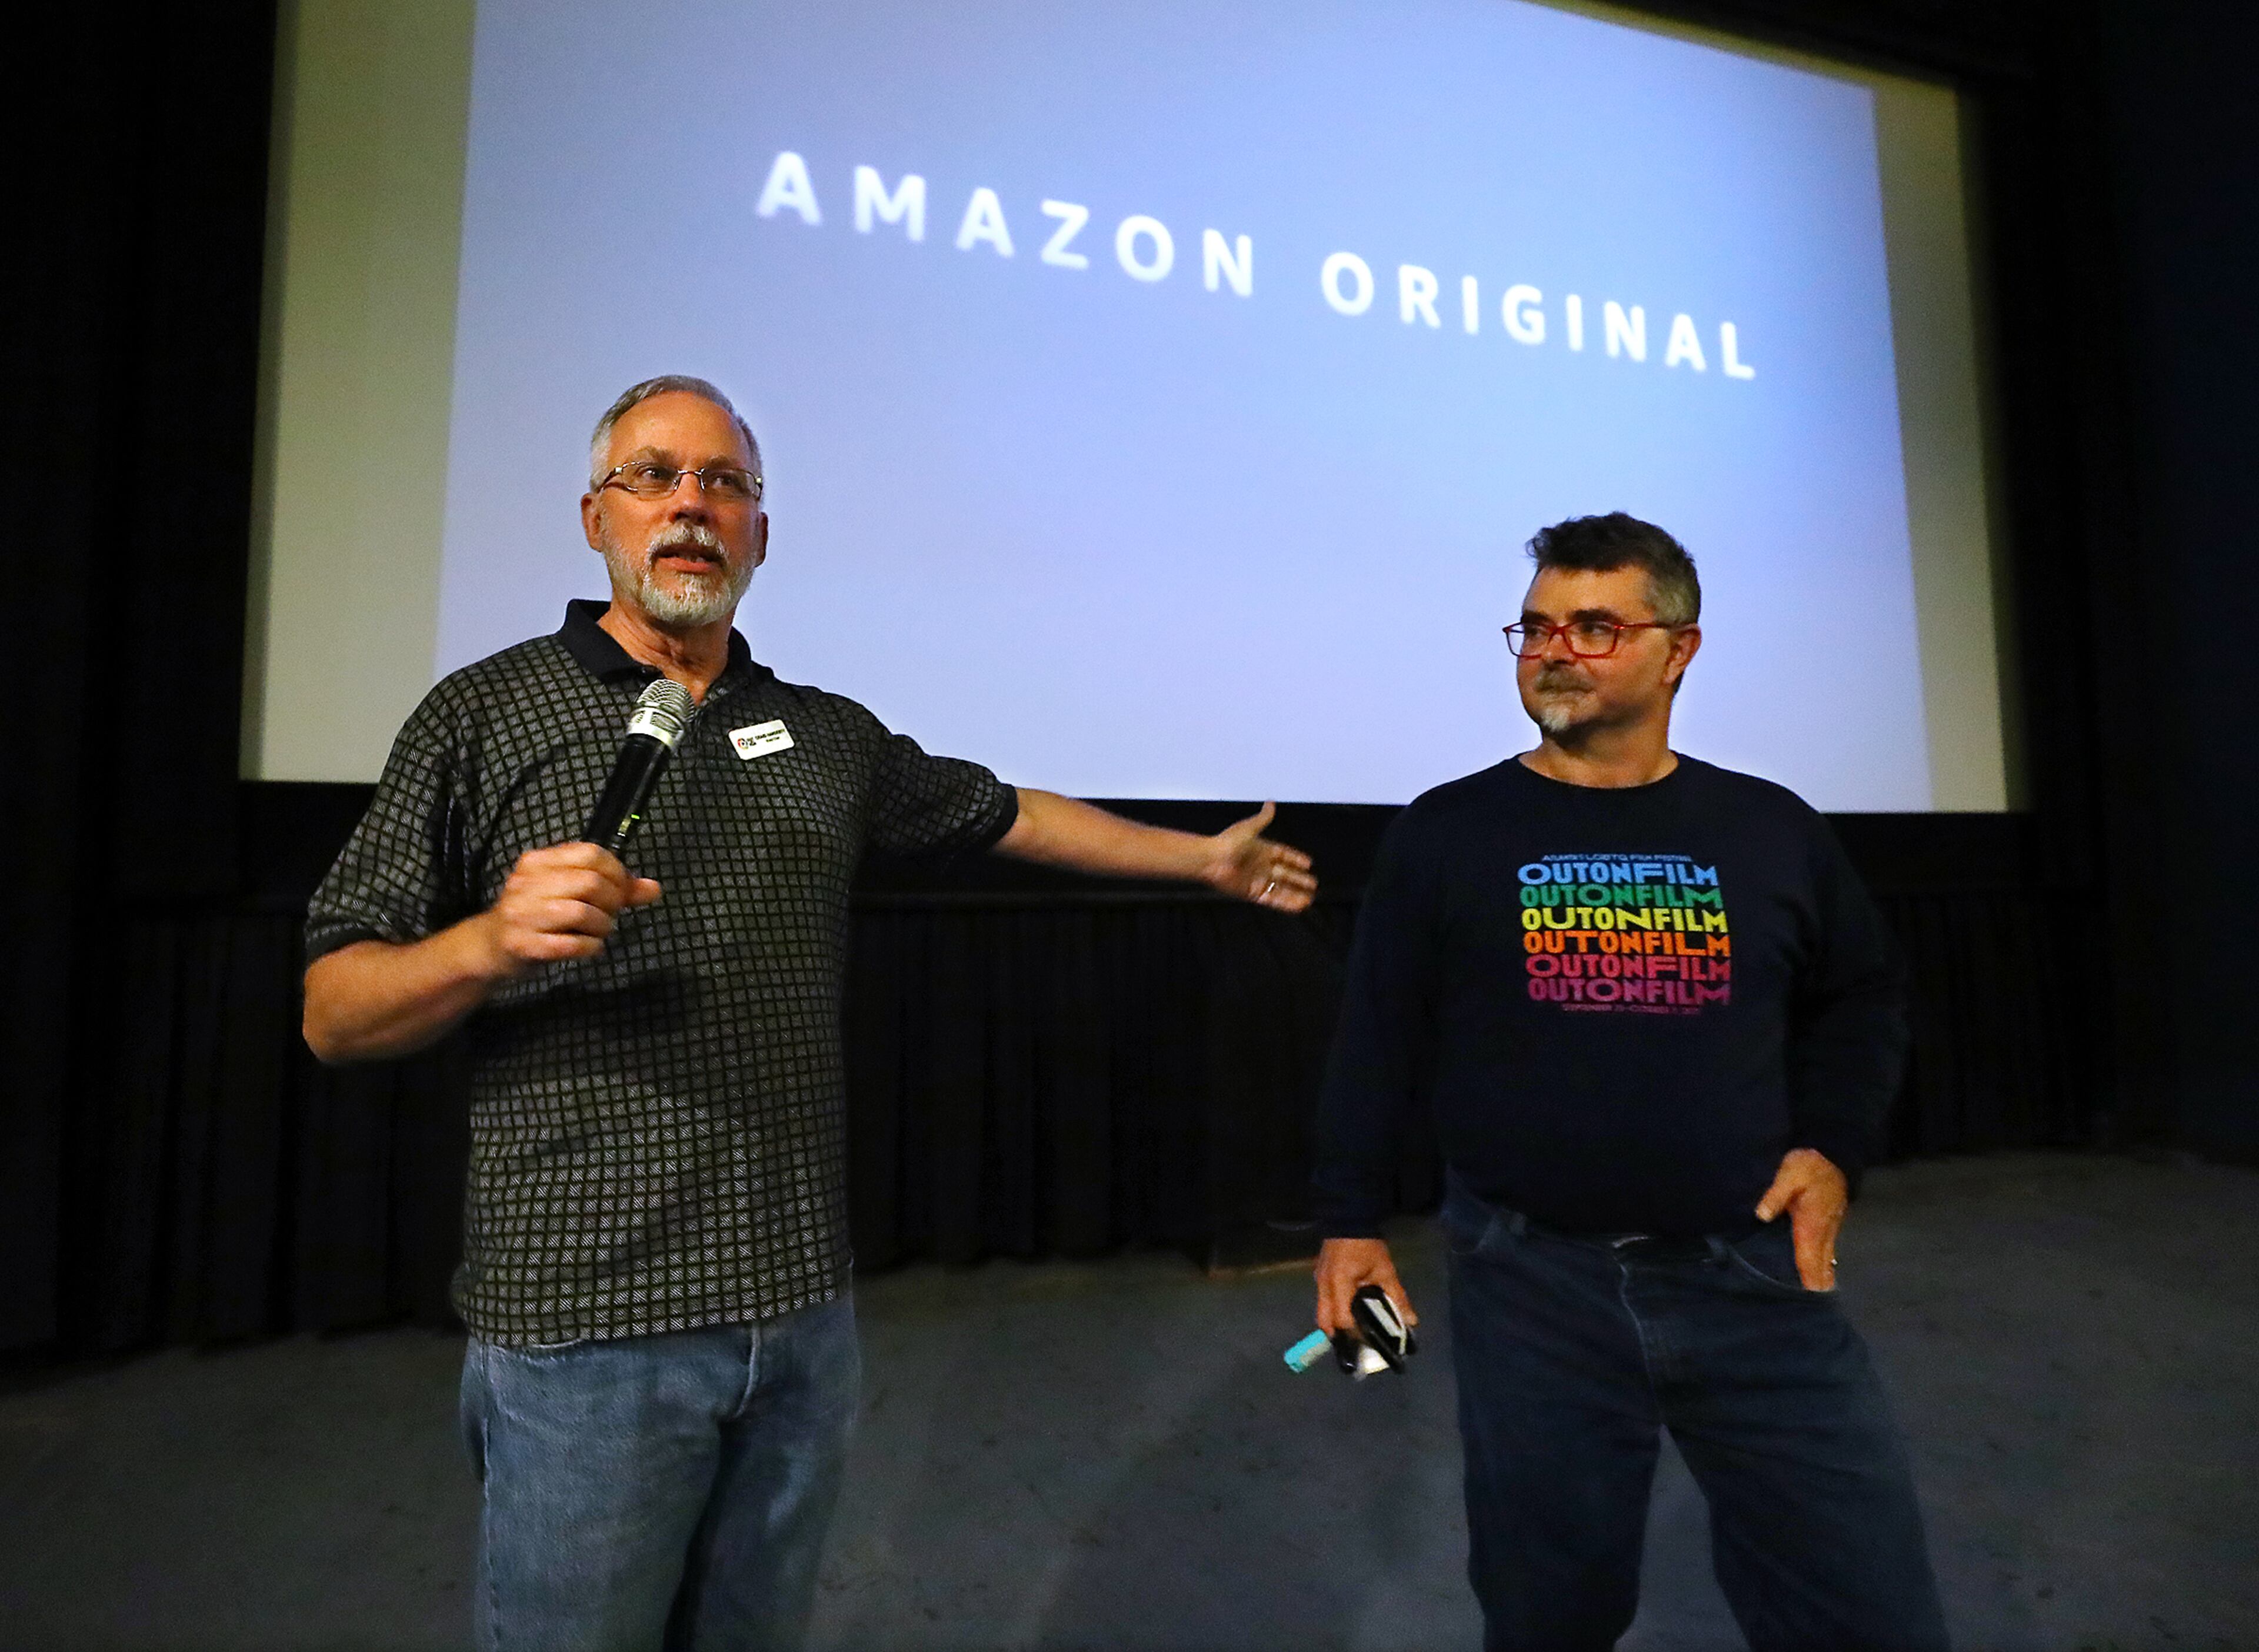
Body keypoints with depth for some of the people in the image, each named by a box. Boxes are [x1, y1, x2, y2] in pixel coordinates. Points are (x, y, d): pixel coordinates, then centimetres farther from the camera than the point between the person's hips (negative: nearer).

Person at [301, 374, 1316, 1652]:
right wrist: (493, 940, -23)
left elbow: (1004, 813, 19)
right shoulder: (488, 713, -3)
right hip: (585, 1329, -3)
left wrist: (1205, 858, 24)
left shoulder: (828, 734, 8)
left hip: (804, 1311, 4)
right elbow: (335, 1017, -3)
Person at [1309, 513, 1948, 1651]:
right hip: (1530, 1281, -1)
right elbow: (1378, 1039, 0)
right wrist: (1351, 1221, -3)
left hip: (1751, 1271, 2)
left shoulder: (1772, 829, 5)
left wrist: (1832, 1147, 2)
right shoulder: (1444, 832, -2)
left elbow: (1862, 996, 17)